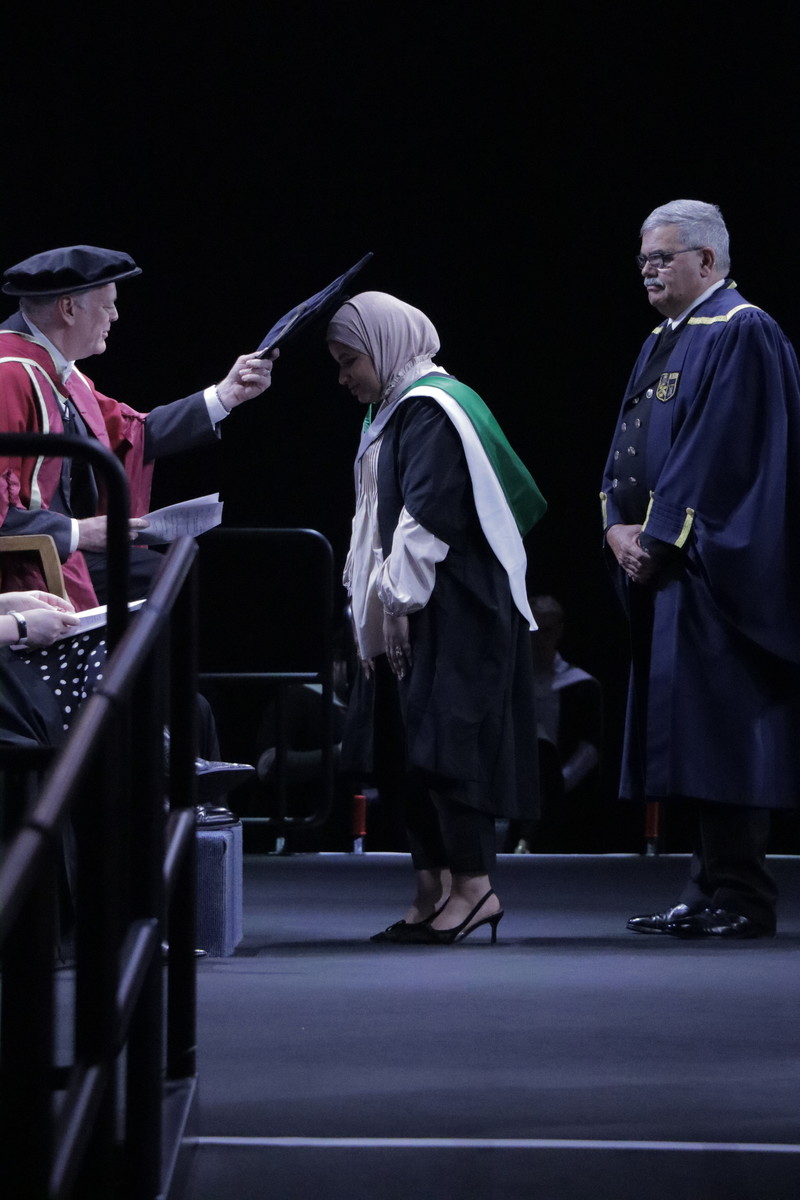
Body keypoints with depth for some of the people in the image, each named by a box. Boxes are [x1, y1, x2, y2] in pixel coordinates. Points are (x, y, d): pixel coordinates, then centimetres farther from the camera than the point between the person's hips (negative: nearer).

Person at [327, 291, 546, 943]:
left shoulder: (430, 411, -13)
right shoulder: (397, 410, 18)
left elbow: (428, 516, -20)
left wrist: (399, 603, -18)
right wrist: (383, 607, 13)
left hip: (450, 614, -10)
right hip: (411, 613, 10)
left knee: (442, 740, -11)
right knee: (414, 747, 9)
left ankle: (474, 884, -8)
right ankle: (434, 889, 12)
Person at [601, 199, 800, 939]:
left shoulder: (740, 336, -10)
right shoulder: (662, 343, 19)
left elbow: (719, 454, -18)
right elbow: (628, 450, 17)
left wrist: (658, 538, -16)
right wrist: (618, 528, 0)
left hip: (712, 566, -9)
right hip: (659, 565, 9)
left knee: (717, 733, -10)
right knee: (691, 736, 9)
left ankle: (738, 900, -8)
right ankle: (712, 892, 13)